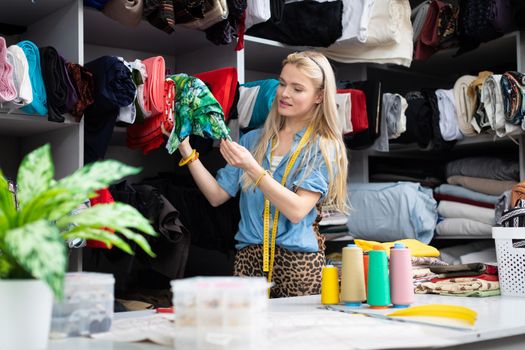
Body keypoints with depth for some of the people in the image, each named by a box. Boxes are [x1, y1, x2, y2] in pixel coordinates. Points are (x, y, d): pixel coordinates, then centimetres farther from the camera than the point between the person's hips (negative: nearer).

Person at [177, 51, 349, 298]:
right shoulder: (253, 140, 11)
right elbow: (217, 195, 6)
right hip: (249, 259, 3)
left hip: (298, 262, -3)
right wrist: (186, 150, -2)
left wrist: (252, 168, -22)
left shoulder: (324, 148, -3)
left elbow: (297, 210, -16)